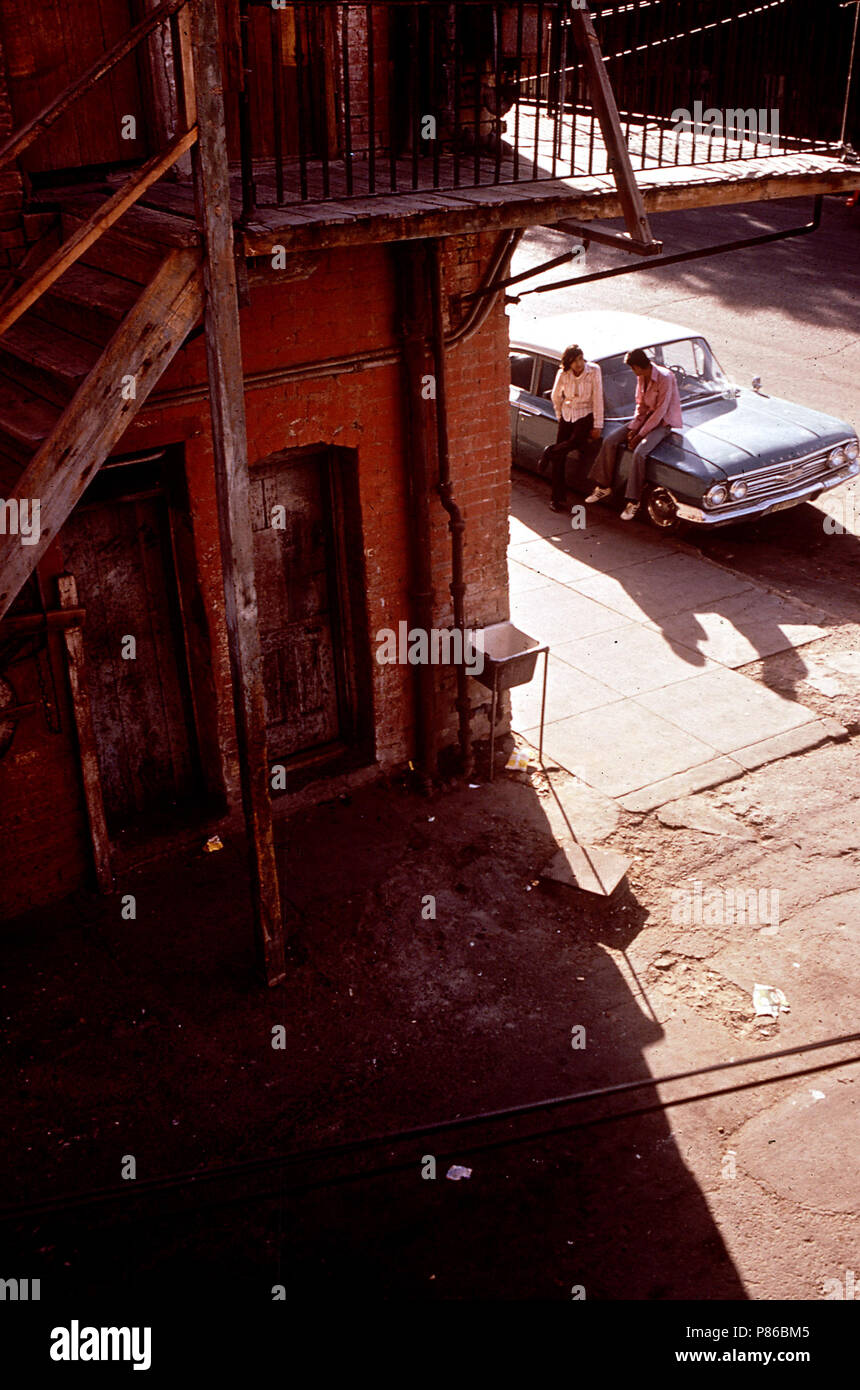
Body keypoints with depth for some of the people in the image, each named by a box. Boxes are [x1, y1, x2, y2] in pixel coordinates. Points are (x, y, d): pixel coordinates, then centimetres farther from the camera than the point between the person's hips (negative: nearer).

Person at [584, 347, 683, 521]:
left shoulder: (665, 378, -25)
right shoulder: (641, 377, 0)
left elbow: (660, 411, -23)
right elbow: (641, 404, 8)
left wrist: (640, 434, -21)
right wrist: (633, 428, -6)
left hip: (664, 422, -8)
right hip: (647, 417, 8)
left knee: (639, 452, -32)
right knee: (610, 440, -8)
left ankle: (633, 501, -22)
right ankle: (604, 486, 6)